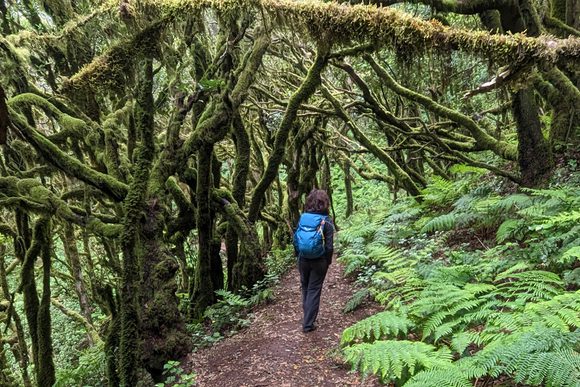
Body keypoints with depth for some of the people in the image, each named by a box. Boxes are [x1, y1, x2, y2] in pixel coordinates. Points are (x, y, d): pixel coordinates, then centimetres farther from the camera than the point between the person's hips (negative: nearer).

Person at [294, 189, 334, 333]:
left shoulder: (303, 217, -6)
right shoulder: (326, 221, -14)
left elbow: (295, 239, 0)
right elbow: (329, 246, -12)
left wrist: (298, 256, 14)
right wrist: (328, 261, 4)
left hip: (303, 260, 3)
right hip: (319, 261, -3)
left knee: (305, 288, 21)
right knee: (314, 290, 7)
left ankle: (308, 316, 36)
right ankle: (308, 324, 9)